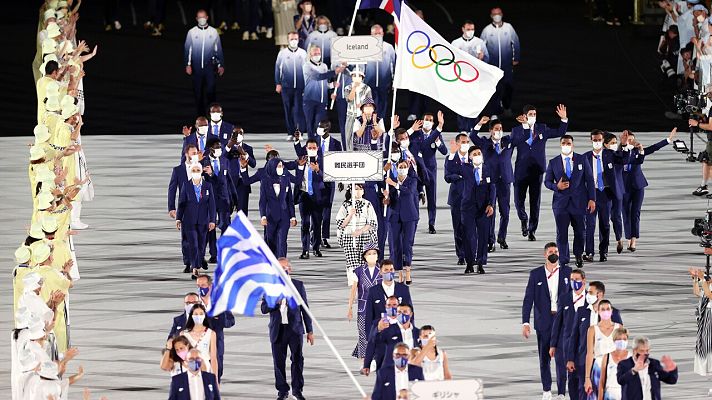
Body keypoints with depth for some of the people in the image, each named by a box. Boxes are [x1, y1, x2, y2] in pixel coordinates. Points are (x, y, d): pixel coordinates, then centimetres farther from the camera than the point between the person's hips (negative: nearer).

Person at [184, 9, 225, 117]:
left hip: (209, 66, -1)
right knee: (198, 92, 5)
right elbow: (187, 49, 4)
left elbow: (218, 49, 12)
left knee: (210, 88, -15)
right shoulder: (192, 32, 3)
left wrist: (221, 65, 11)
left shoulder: (213, 32, 5)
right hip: (196, 67, 1)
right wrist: (188, 65, -4)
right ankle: (200, 115, 14)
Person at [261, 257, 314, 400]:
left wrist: (309, 331, 6)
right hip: (278, 330, 0)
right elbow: (263, 308, -1)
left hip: (295, 329, 0)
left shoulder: (298, 285, 5)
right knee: (279, 361, 2)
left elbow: (305, 309, 7)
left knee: (297, 359, -1)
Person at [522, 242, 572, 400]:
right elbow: (528, 299, 0)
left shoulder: (567, 272, 4)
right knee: (544, 357, 8)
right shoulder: (536, 274, 2)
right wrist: (525, 322, -8)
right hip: (543, 321, 1)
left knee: (561, 356, -10)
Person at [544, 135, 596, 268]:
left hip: (579, 201, 0)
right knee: (561, 233, -3)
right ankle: (563, 261, 2)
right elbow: (547, 181, 10)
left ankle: (578, 255, 31)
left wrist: (592, 199, -2)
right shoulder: (553, 162, 5)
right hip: (561, 202, 0)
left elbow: (590, 180, 4)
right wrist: (556, 186, -13)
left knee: (580, 231, 8)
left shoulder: (582, 160, 4)